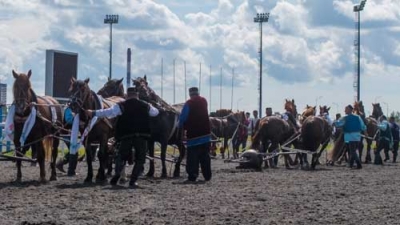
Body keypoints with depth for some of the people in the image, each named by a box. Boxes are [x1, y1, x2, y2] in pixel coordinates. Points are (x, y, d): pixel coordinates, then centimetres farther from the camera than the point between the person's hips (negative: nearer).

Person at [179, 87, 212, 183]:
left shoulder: (189, 103, -9)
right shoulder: (204, 101, 9)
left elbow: (183, 118, -10)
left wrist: (182, 126, 11)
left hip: (193, 135, -5)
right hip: (205, 134, 5)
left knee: (192, 157, -6)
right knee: (205, 157, 14)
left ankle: (192, 177, -14)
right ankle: (207, 176, 17)